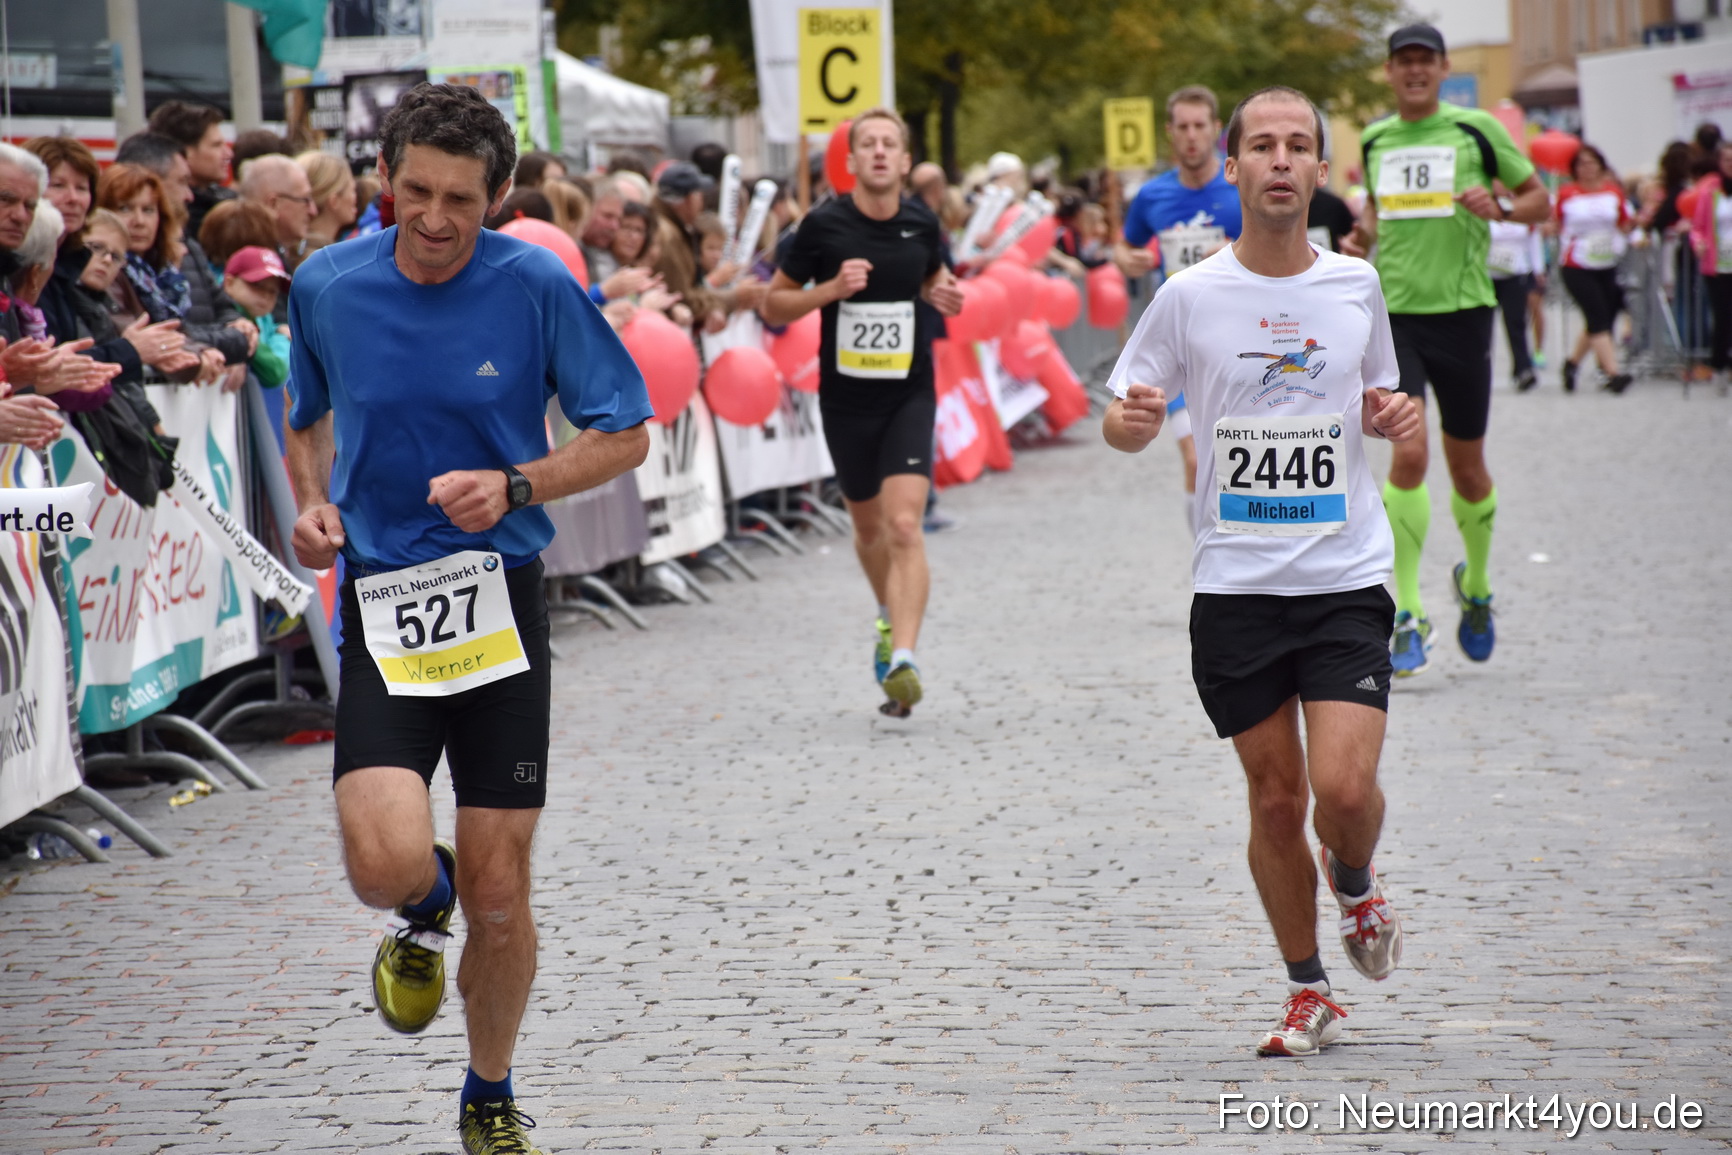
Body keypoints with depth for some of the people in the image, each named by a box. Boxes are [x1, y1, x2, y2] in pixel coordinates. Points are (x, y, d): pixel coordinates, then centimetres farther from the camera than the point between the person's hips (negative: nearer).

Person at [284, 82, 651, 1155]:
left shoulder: (537, 284, -7)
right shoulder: (326, 285, -1)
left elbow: (625, 432, 0)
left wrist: (515, 485, -15)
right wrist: (314, 503, 1)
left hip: (503, 603, 0)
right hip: (381, 601, 1)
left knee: (500, 892, 3)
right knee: (387, 859, -20)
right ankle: (427, 907, 20)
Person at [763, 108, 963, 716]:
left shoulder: (922, 224, -1)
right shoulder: (823, 225, -8)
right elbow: (773, 305, -2)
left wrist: (944, 296, -3)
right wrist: (831, 289, -18)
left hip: (909, 395, 0)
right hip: (846, 397, 1)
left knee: (904, 525, -17)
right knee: (869, 524, 17)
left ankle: (902, 659, -24)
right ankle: (889, 616, 47)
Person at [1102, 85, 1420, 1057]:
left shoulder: (1356, 285, 4)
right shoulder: (1191, 296, -1)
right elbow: (1127, 423, 6)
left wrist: (1392, 415, -3)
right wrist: (1130, 421, -17)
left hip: (1347, 578, 0)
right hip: (1236, 586, 0)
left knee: (1345, 787, -13)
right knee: (1276, 798, 4)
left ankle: (1356, 886, 22)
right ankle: (1310, 995, 21)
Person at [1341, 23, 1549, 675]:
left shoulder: (1475, 130, 0)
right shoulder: (1374, 140, 9)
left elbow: (1539, 200, 6)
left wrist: (1499, 207, -14)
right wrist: (1362, 237, 6)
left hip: (1462, 311, -1)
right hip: (1393, 311, 1)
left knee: (1466, 467, 8)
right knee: (1409, 454, -15)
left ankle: (1475, 586, 36)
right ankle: (1407, 616, -10)